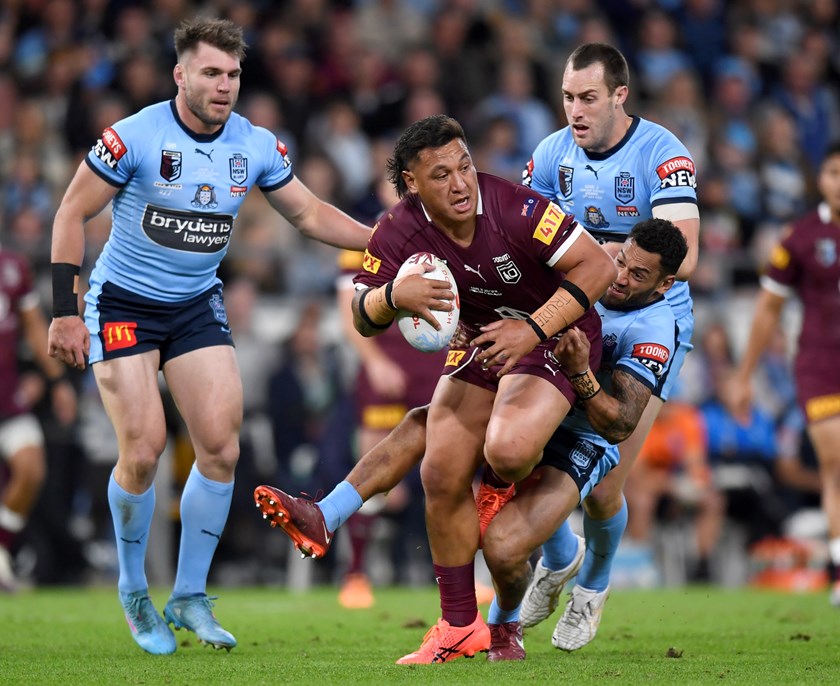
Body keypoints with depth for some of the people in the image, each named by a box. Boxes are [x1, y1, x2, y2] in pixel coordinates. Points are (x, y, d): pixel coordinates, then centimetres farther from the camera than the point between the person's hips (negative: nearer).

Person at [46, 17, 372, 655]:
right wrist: (65, 312, -15)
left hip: (198, 306, 4)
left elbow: (309, 213, 8)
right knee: (144, 450, -13)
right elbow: (72, 214, -11)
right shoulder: (134, 137, -18)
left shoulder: (257, 147, -5)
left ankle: (189, 597, 7)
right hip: (123, 304, -4)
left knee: (221, 446, -8)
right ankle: (133, 591, 11)